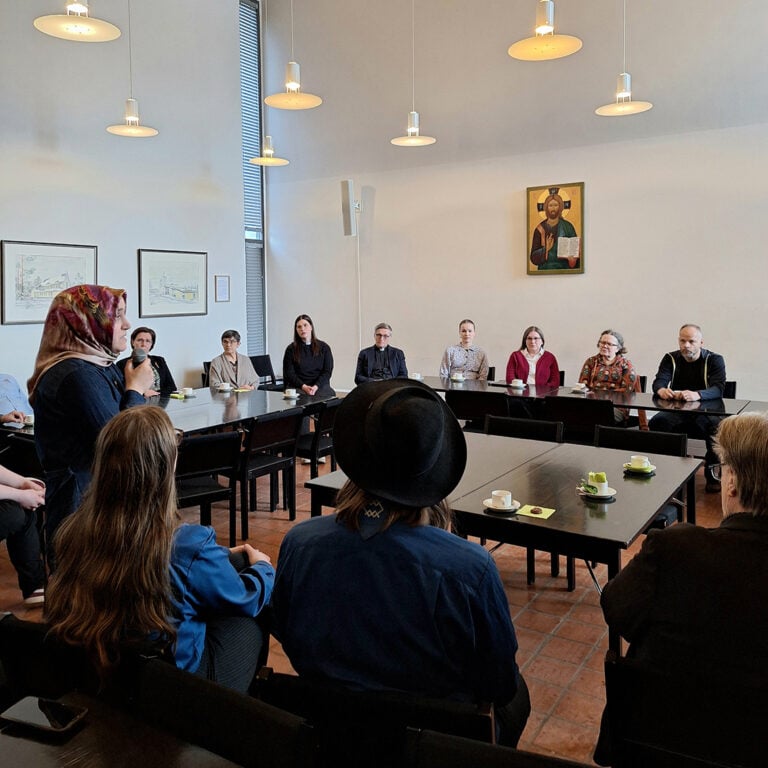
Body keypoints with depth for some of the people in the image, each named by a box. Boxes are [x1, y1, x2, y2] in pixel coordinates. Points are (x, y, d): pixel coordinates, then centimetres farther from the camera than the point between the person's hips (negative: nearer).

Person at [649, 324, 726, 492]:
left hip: (705, 412, -2)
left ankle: (713, 476, -14)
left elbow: (718, 388, -18)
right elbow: (658, 382, -8)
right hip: (676, 412, 2)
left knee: (717, 427, -34)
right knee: (655, 422, -28)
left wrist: (697, 395, -42)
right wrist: (662, 390, -36)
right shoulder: (670, 358, 6)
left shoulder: (714, 360, -1)